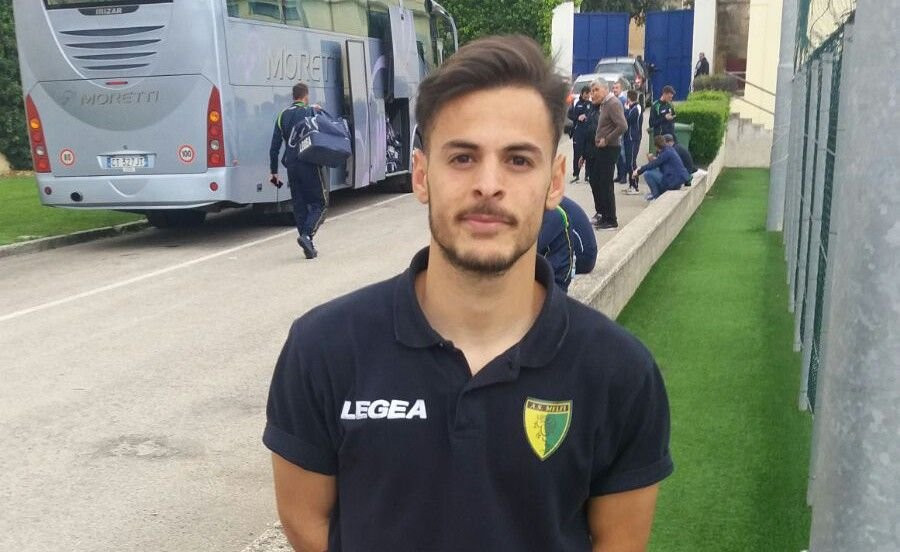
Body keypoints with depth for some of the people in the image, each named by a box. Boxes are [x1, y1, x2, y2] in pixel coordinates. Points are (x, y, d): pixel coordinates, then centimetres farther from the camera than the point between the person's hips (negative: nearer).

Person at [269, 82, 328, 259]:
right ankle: (306, 235, -18)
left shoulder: (283, 115, 12)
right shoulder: (311, 112, -3)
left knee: (299, 206, 10)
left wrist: (273, 171, 14)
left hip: (291, 165, 5)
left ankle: (309, 247, 10)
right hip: (309, 165, -5)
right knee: (319, 204, 3)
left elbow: (275, 146, 10)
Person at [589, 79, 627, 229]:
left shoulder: (613, 103, -15)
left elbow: (622, 126, -25)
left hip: (609, 149, -10)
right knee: (595, 181, 14)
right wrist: (600, 140, 9)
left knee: (605, 184, -5)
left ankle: (610, 220, 4)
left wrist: (606, 140, -19)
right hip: (602, 149, 10)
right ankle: (603, 214, 25)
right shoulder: (604, 104, 13)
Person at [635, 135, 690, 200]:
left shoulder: (666, 153, -16)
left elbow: (653, 164, -16)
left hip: (675, 181, -10)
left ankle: (656, 196, -3)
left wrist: (639, 172, -6)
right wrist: (641, 169, 13)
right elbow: (656, 163, 18)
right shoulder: (670, 149, 12)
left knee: (647, 174, -13)